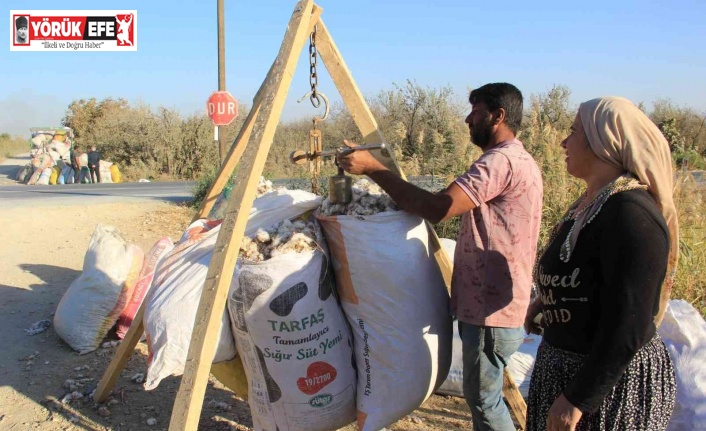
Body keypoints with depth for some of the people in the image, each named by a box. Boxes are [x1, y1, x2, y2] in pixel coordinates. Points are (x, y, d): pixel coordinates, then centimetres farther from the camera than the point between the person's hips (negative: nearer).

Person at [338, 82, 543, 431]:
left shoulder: (501, 160, -19)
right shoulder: (516, 160, 15)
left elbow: (437, 209, -30)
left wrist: (372, 168, -25)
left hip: (491, 312, -10)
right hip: (490, 306, 10)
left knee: (483, 399, 4)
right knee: (482, 396, 21)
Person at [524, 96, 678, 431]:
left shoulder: (629, 214, -26)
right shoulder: (592, 202, 4)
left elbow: (628, 328, -27)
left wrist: (578, 398, -23)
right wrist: (546, 302, 26)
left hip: (609, 380, -9)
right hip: (570, 363, 9)